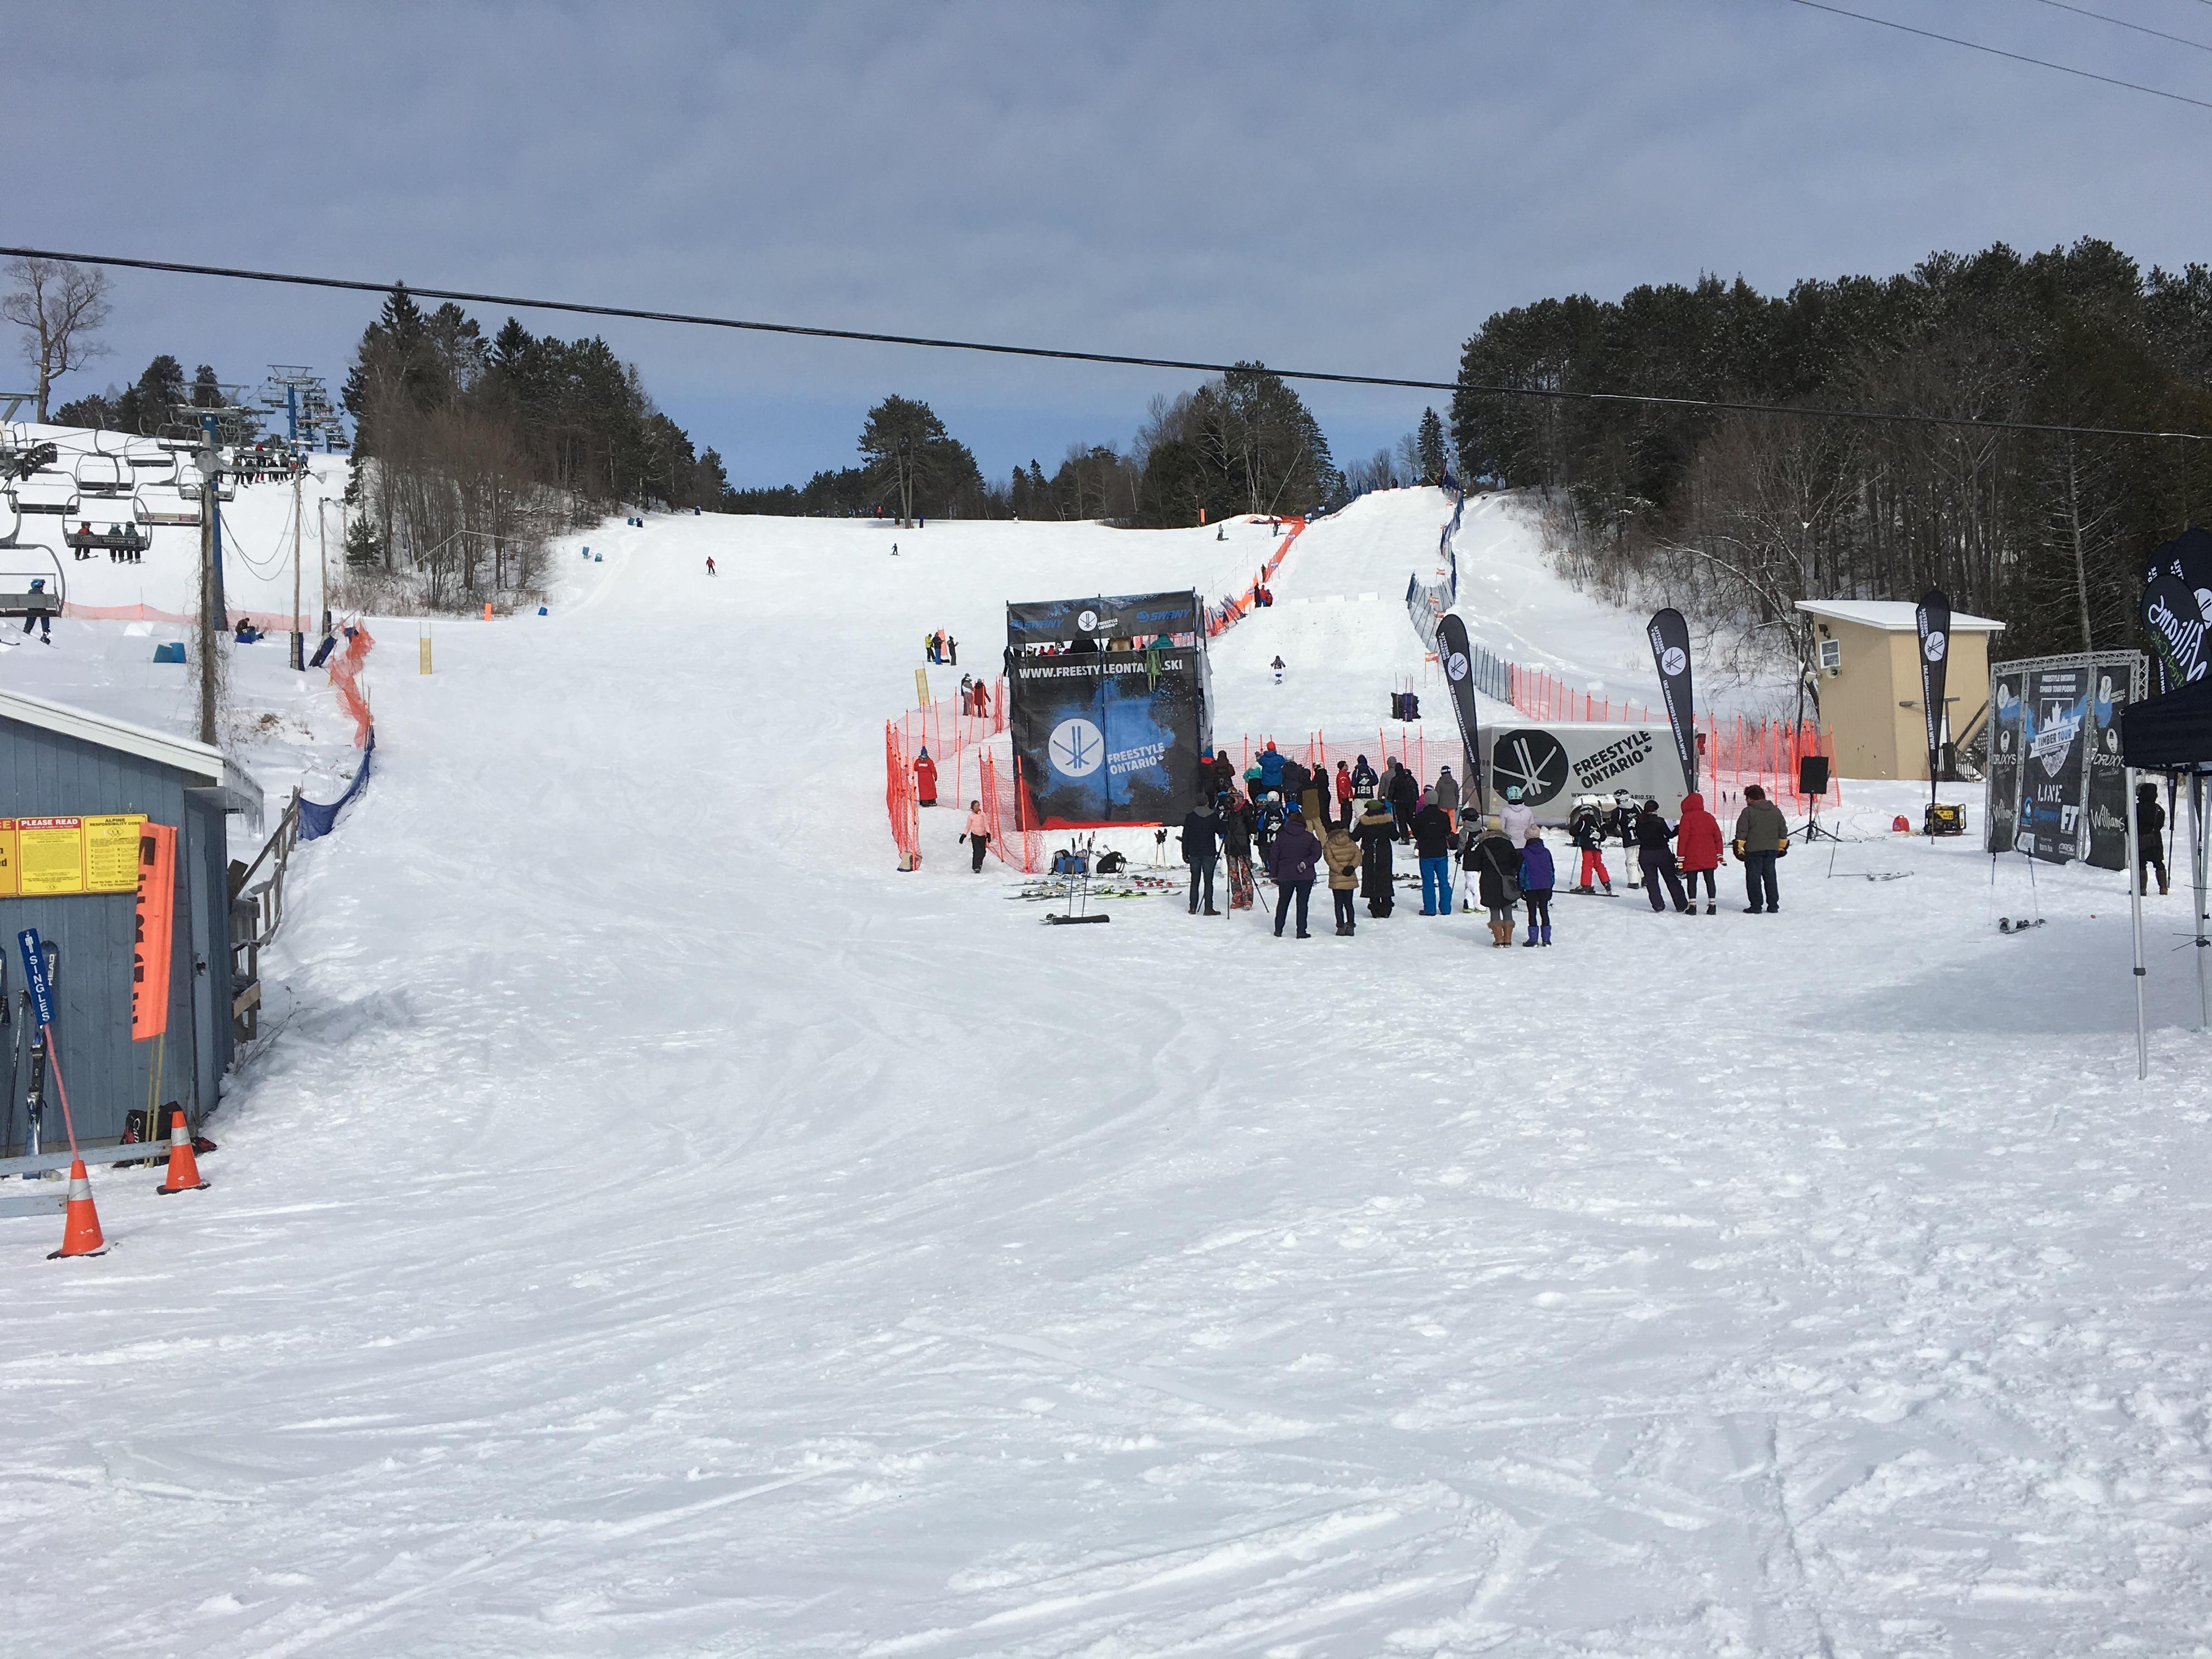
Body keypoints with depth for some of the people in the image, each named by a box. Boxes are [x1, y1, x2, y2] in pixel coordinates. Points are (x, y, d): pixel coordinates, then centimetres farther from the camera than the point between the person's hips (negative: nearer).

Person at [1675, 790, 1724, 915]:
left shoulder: (1687, 817, -6)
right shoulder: (1710, 817, 9)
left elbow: (1683, 838, -9)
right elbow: (1718, 837, 12)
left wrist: (1680, 857, -7)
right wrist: (1719, 855, 18)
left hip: (1692, 858, -4)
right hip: (1709, 858, 4)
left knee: (1692, 881, 3)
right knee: (1709, 880, 10)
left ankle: (1692, 905, -2)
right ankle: (1712, 905, 7)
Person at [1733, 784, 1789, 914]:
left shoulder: (1748, 812, -8)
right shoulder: (1776, 811, 9)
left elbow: (1742, 831, -10)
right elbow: (1783, 829, 15)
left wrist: (1739, 847, -4)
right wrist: (1782, 846, 24)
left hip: (1754, 850, -5)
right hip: (1772, 849, 5)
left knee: (1754, 877, 0)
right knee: (1770, 876, 12)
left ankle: (1756, 905, -2)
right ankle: (1773, 905, 13)